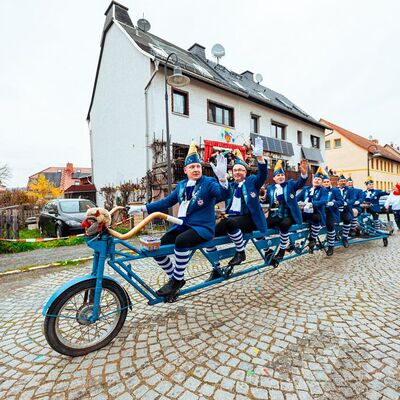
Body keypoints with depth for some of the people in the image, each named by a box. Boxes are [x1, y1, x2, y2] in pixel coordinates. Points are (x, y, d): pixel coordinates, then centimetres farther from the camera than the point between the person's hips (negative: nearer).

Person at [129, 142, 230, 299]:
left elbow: (224, 195, -20)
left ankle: (177, 280, -13)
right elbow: (166, 202, 16)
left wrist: (222, 178, -40)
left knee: (181, 240, -35)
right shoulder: (181, 185, 12)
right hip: (182, 225, 6)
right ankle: (174, 279, 15)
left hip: (202, 227, -6)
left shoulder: (209, 183, -3)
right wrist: (142, 208, 11)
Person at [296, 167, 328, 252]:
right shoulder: (306, 189, 17)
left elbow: (323, 201, -15)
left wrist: (312, 204, -32)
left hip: (316, 214, -4)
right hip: (305, 213, 4)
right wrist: (299, 202, -16)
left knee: (316, 218, -37)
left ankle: (313, 238, -14)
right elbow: (297, 198, 8)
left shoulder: (323, 190, 4)